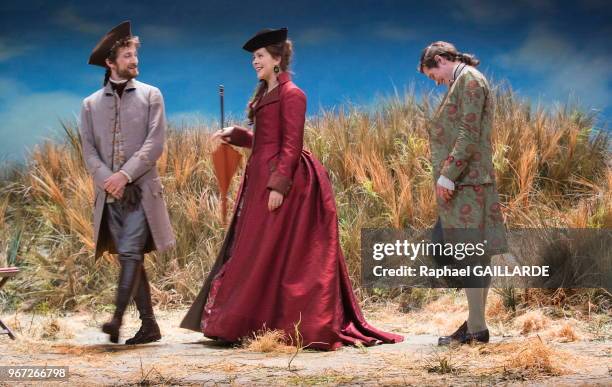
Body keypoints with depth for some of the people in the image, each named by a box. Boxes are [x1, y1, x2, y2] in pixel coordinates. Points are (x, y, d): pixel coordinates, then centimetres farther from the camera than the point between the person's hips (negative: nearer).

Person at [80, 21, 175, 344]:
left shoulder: (150, 96, 6)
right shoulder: (91, 105, 12)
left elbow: (155, 143, -4)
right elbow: (88, 150, 5)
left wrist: (125, 175, -14)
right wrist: (107, 180, -12)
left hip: (141, 190, -3)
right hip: (110, 194, 3)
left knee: (131, 253, -16)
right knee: (130, 258, 5)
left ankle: (118, 318, -22)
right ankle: (149, 325, 9)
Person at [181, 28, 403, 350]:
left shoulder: (291, 95, -10)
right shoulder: (267, 94, 16)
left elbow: (291, 145, -17)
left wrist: (278, 184, -23)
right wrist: (234, 135, 10)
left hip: (282, 181, -10)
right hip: (261, 179, 10)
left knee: (268, 253, -7)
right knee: (255, 253, 11)